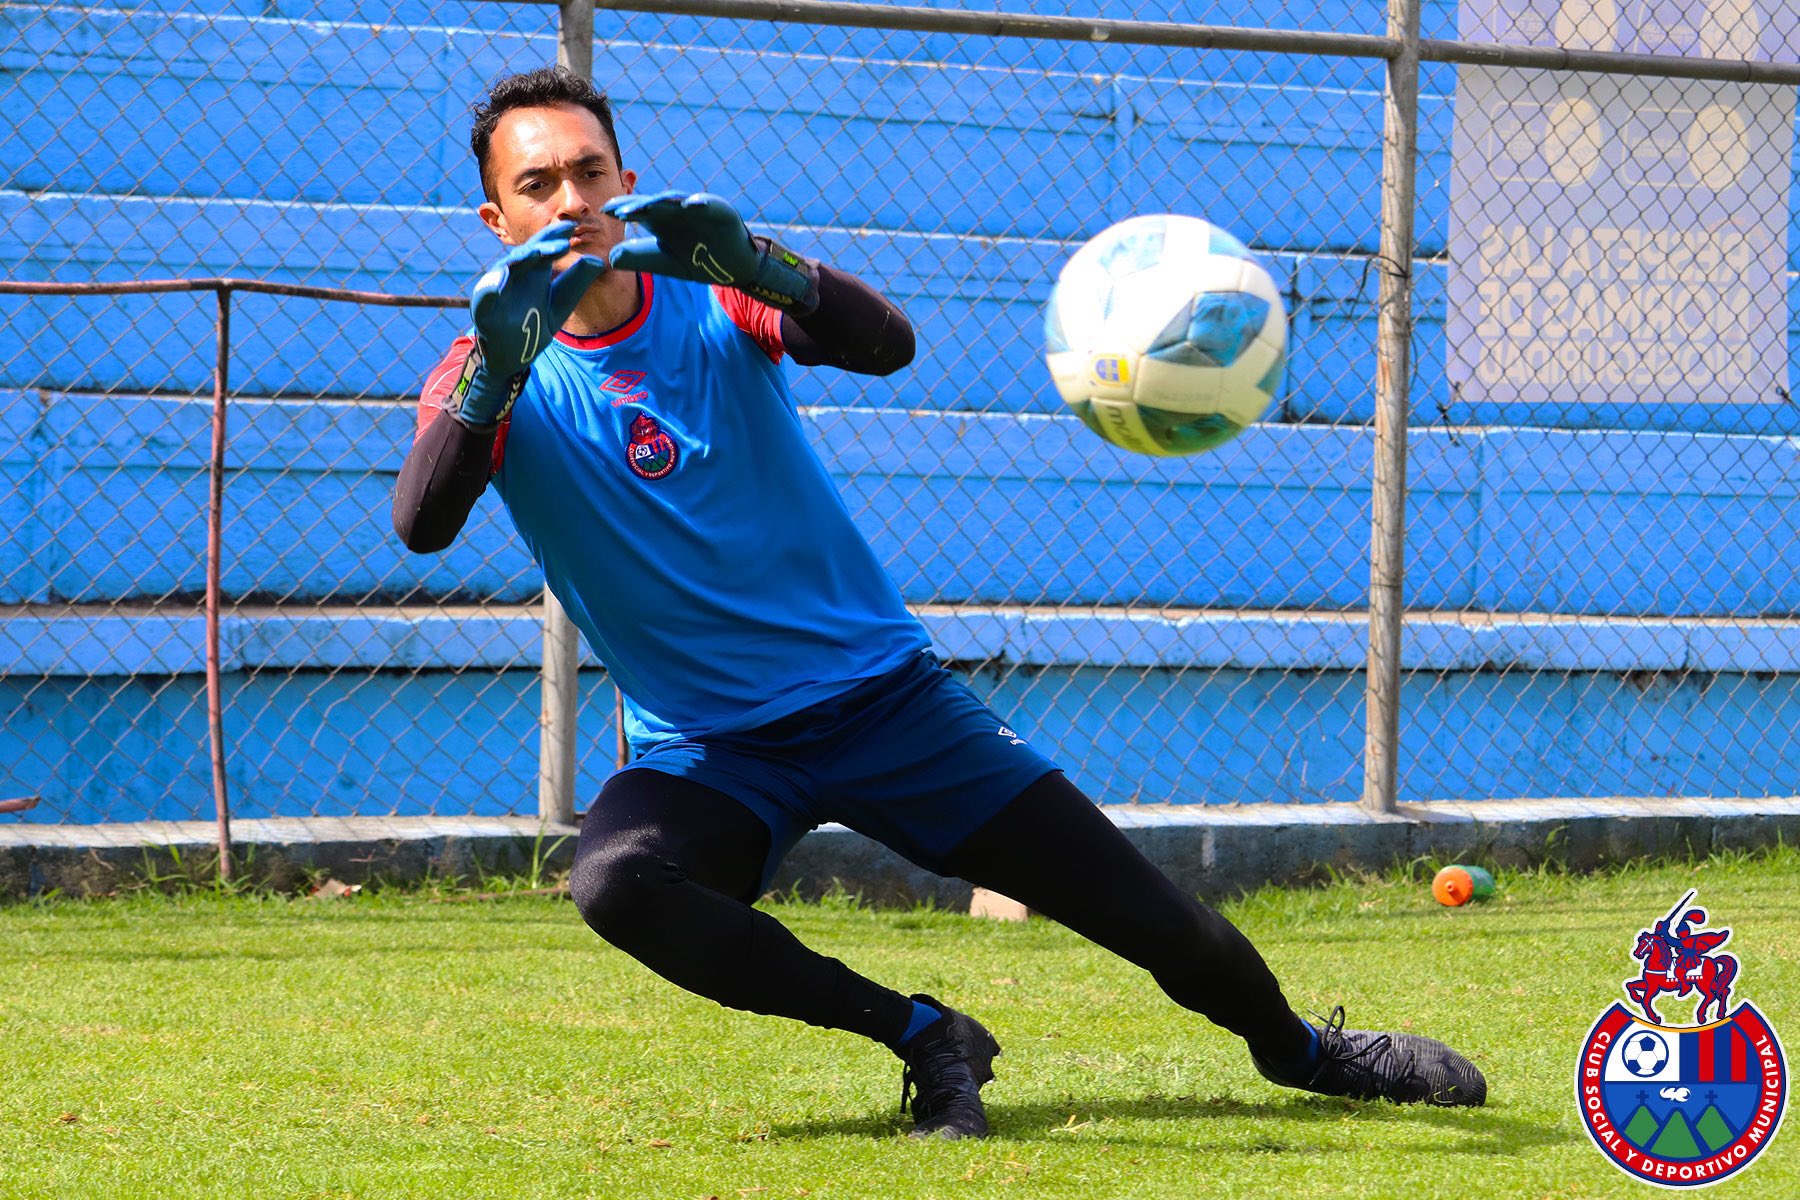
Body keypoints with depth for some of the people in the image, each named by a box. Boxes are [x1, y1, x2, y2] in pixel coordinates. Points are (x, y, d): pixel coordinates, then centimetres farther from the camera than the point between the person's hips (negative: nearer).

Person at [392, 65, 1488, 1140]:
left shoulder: (710, 302, -5)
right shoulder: (492, 380, -6)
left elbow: (885, 345, -24)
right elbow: (422, 525, -27)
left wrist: (752, 263, -43)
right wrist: (493, 365, -44)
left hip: (881, 690, 1)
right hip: (706, 750, 0)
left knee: (1162, 925, -4)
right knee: (617, 883, -35)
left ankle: (1296, 1047, 29)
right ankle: (921, 1037, -19)